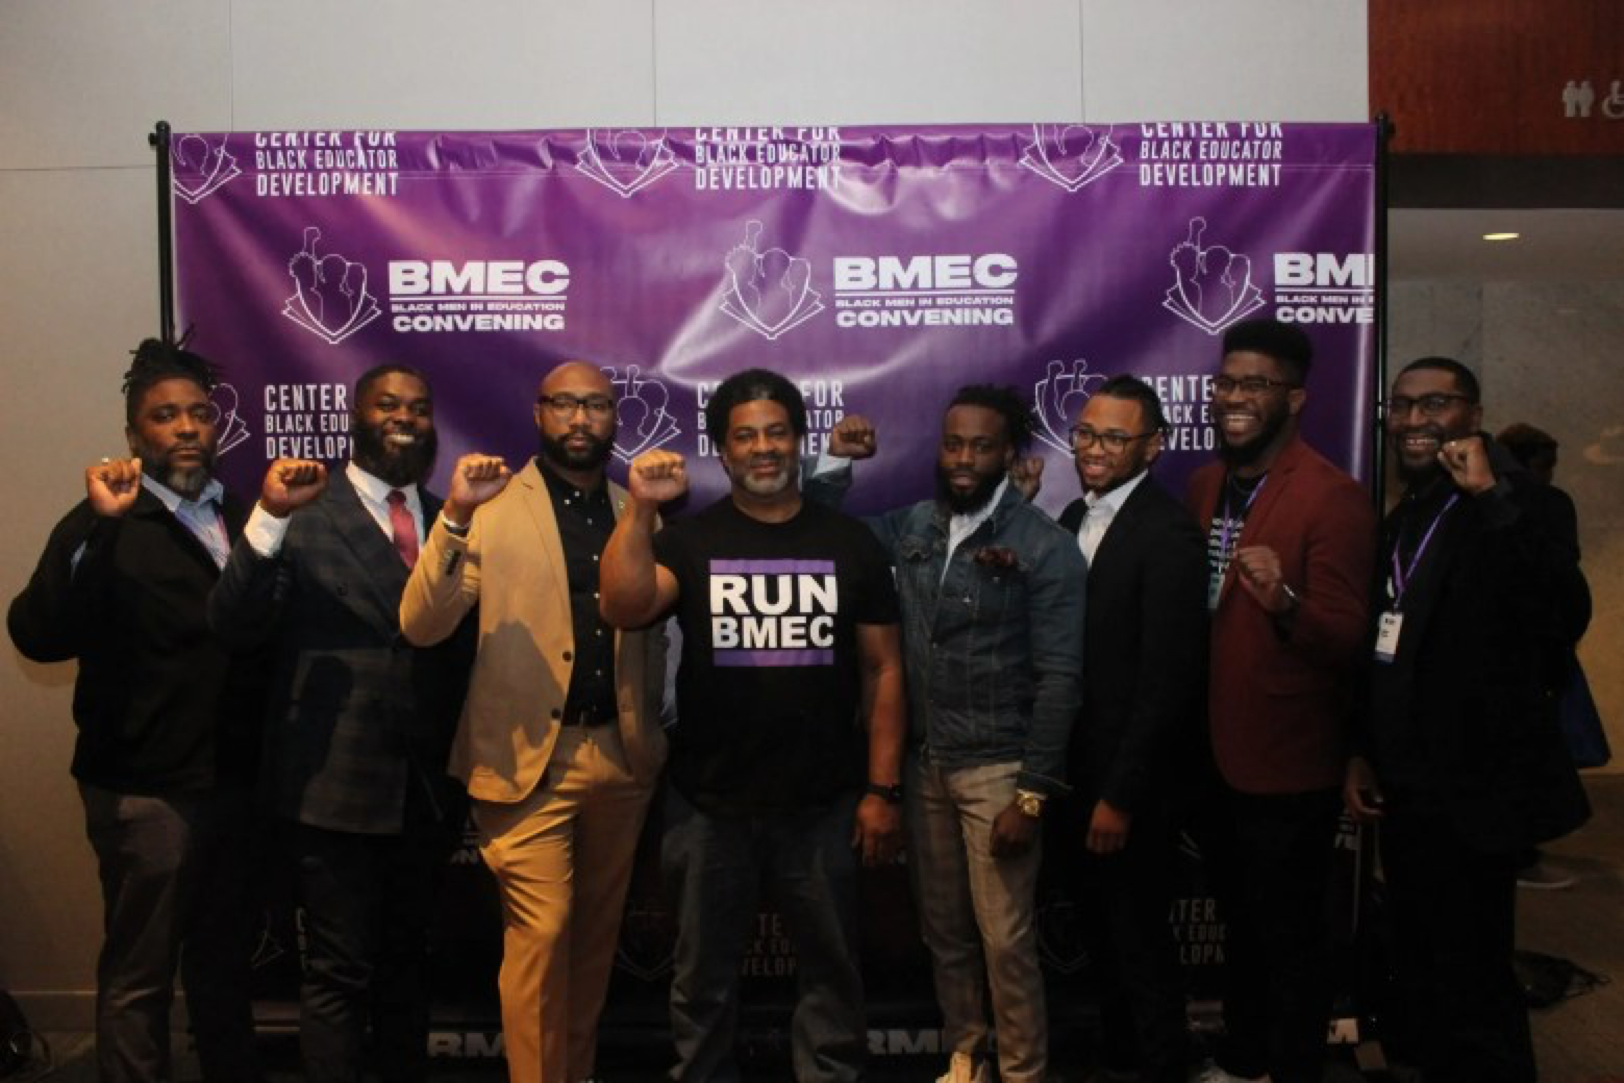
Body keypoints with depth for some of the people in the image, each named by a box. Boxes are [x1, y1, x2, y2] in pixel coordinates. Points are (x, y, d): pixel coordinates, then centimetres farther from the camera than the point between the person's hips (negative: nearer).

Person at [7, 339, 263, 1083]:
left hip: (236, 780, 5)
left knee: (224, 962, 20)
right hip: (146, 789, -5)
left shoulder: (240, 518, 9)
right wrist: (97, 525, -31)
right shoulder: (105, 526, -8)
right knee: (138, 977, 8)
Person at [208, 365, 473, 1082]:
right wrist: (270, 516, -28)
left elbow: (464, 638, 6)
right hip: (336, 786, -5)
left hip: (426, 786, 5)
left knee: (405, 959, 21)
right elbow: (235, 626, -18)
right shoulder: (304, 511, -7)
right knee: (340, 972, 6)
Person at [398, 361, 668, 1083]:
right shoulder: (494, 507, -4)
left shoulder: (637, 513, 8)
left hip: (622, 754, 4)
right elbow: (421, 626, -14)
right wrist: (455, 516, -26)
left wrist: (653, 730, 5)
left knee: (597, 930, 16)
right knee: (541, 934, -3)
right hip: (528, 758, -4)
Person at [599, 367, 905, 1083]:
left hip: (823, 806, 1)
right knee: (704, 976, 15)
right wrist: (641, 509, -27)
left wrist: (882, 789, -2)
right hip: (708, 806, 0)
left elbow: (882, 669, 2)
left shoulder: (850, 543, 2)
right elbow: (625, 610, -18)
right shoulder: (688, 540, 0)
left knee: (830, 969, 14)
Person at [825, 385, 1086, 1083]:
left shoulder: (1045, 547, -9)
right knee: (943, 928, 16)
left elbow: (1059, 679, -11)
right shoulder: (913, 526, 4)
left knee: (1004, 937, 3)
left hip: (998, 767, -4)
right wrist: (834, 460, 0)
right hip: (923, 761, 5)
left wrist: (1033, 792, -13)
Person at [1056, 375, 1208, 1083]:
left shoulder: (1169, 534, -18)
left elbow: (1167, 680, -20)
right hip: (1079, 768, 7)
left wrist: (1120, 796, -18)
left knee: (1139, 939, 8)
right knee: (1103, 931, 21)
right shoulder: (1075, 518, 6)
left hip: (1133, 783, -7)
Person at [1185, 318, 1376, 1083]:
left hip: (1286, 762, -7)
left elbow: (1346, 640, -22)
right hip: (1217, 752, 7)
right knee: (1241, 922, 24)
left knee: (1288, 936, 10)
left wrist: (1284, 602, -42)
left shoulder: (1334, 498, -18)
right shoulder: (1206, 485, 5)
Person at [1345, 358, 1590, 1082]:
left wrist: (1491, 494, -32)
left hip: (1469, 791, -8)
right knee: (1421, 974, 20)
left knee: (1472, 989, 0)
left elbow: (1566, 617, -31)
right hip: (1406, 787, 8)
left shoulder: (1513, 503, -13)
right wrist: (1361, 752, 10)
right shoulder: (1402, 519, 10)